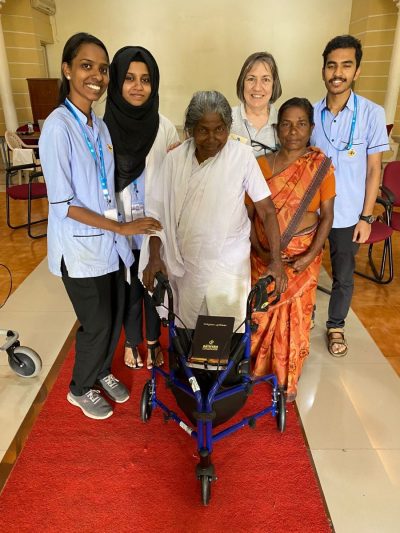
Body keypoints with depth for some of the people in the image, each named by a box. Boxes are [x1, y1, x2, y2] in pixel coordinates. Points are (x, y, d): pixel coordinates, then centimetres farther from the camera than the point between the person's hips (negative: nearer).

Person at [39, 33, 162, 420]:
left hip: (108, 240, 7)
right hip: (80, 246, -7)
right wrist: (123, 227, -18)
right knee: (97, 324, 6)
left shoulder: (99, 125, 7)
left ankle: (101, 372, 43)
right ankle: (80, 389, 33)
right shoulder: (58, 127, -16)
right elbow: (62, 204, -19)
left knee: (114, 317, 16)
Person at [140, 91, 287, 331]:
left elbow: (266, 209, -8)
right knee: (186, 332, 19)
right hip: (186, 266, 3)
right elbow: (160, 210, 2)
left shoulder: (242, 156, -11)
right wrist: (154, 257, -3)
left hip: (229, 266, -2)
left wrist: (276, 260, -12)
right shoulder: (175, 158, -4)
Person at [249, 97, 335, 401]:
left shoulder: (321, 166, -5)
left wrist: (310, 256, -16)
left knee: (295, 315, 11)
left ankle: (287, 379, 35)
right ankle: (255, 366, 39)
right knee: (261, 312, 12)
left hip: (302, 256, 0)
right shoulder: (261, 164, -4)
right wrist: (258, 250, -14)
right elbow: (248, 213, -2)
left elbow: (327, 216, -5)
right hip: (265, 255, 1)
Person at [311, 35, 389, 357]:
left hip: (347, 215, -1)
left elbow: (374, 170, -5)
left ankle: (336, 326, 35)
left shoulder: (372, 114, -9)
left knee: (343, 277, 13)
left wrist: (366, 217, -7)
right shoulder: (311, 113, -3)